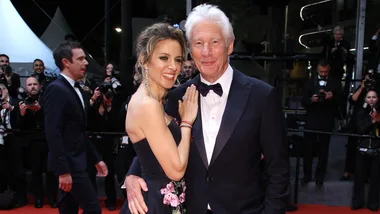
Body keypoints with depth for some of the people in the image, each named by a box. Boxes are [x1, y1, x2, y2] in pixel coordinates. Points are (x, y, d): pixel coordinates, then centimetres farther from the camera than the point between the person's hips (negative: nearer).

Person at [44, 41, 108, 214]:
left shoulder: (76, 89, 13)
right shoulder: (56, 89, -15)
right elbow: (53, 133, -21)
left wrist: (96, 159, 15)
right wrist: (63, 170, -23)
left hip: (76, 161, 9)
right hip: (69, 163, -9)